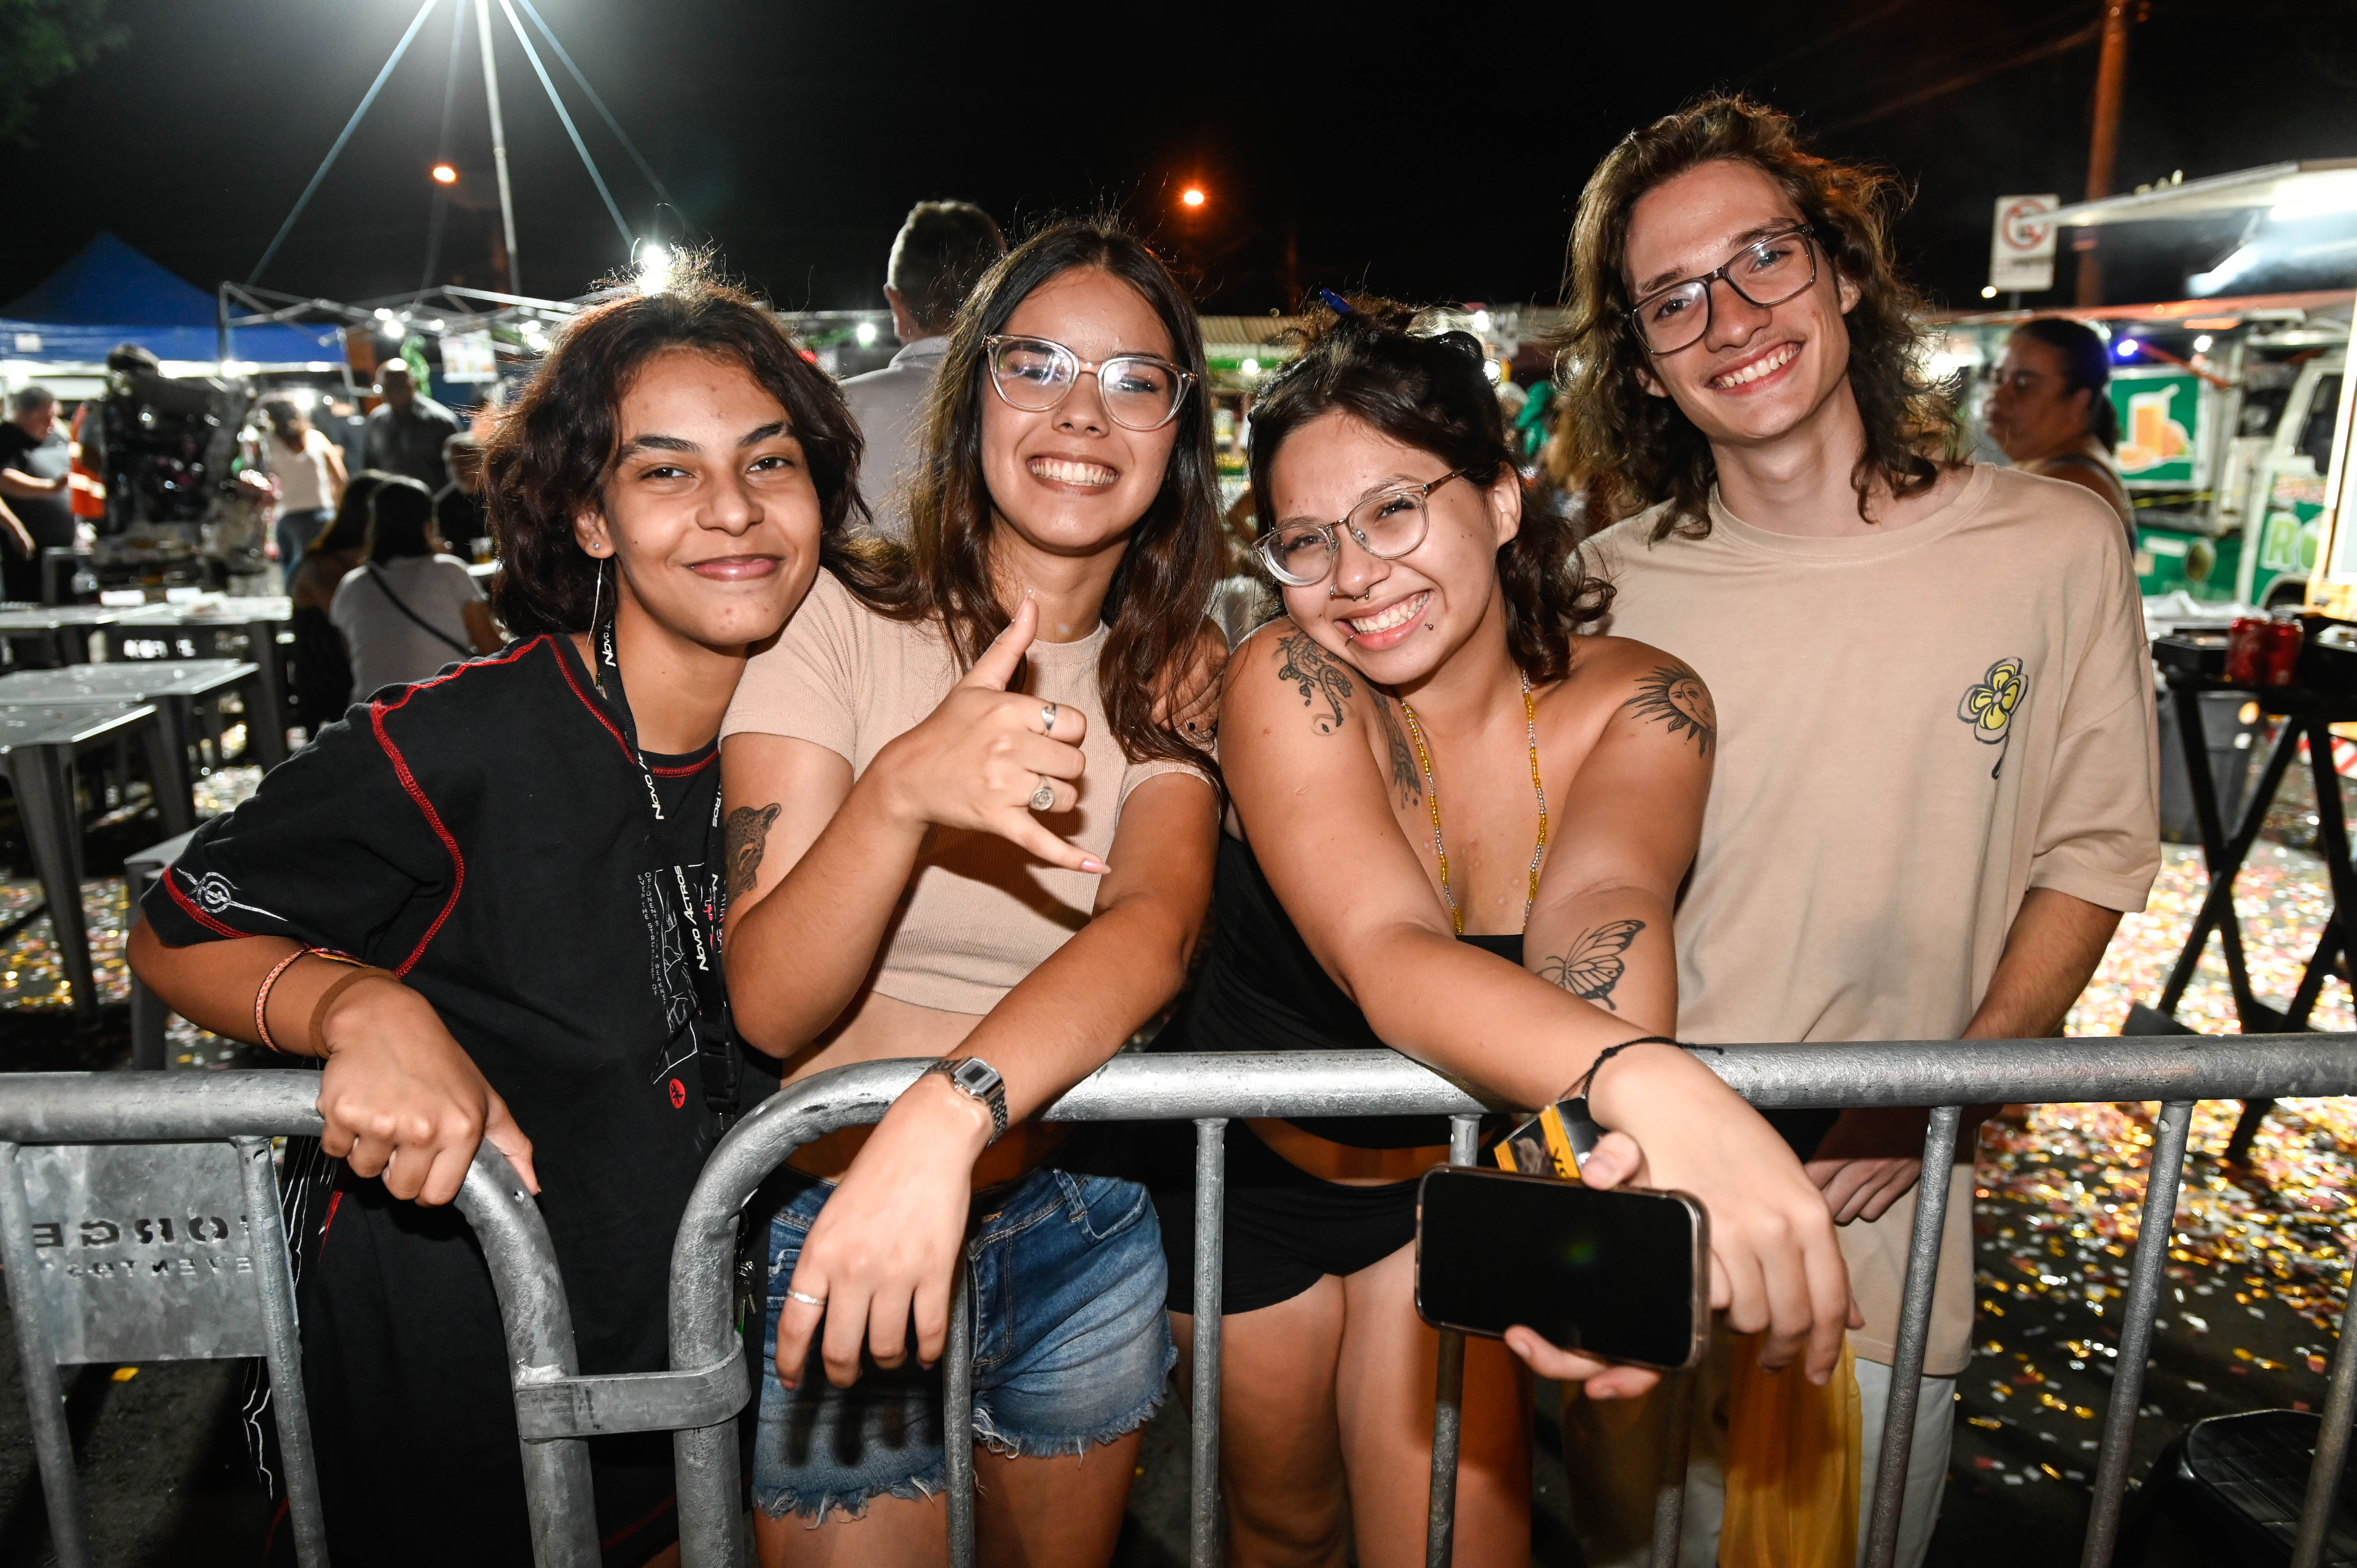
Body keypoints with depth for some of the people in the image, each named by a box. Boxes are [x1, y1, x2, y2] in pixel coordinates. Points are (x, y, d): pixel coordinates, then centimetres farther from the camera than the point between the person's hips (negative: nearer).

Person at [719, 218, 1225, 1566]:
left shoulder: (1178, 672, -2)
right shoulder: (837, 622, -11)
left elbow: (1156, 923, -22)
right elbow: (768, 1006, -17)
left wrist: (945, 1118, -39)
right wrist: (902, 788, -36)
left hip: (1084, 1237, 3)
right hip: (829, 1236, -3)